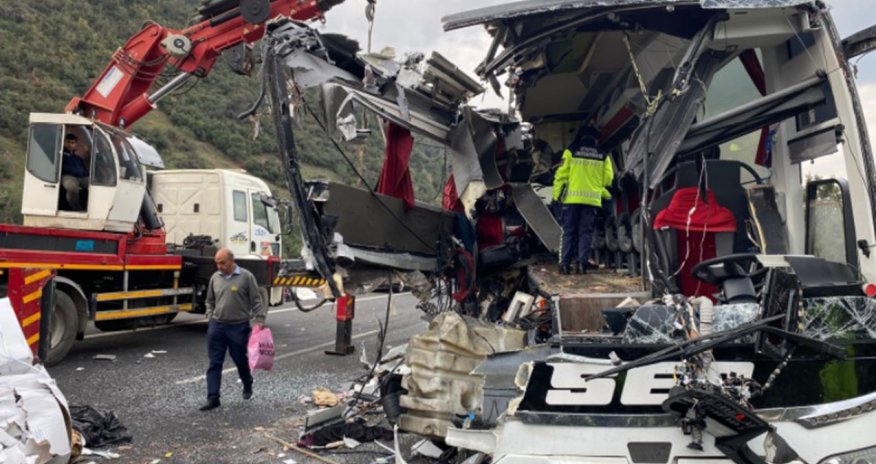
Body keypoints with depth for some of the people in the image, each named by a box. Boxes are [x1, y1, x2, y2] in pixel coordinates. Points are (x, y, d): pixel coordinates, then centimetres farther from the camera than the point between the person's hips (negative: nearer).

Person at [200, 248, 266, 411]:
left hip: (239, 327, -3)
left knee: (240, 360, 12)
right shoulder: (215, 278, 7)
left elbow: (256, 301, -5)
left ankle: (247, 385, 38)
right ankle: (213, 398, 4)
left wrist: (259, 321, -10)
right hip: (216, 326, 3)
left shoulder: (246, 276, -6)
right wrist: (210, 318, 9)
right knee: (214, 363, 1)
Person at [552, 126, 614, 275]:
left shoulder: (570, 152, 2)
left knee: (569, 232, 4)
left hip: (572, 198, -1)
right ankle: (582, 263, -3)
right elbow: (608, 178, 9)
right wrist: (604, 193, 26)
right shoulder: (603, 157, 9)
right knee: (586, 233, 5)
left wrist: (557, 194, 5)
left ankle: (565, 264, 0)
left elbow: (561, 174, -1)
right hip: (592, 200, 1)